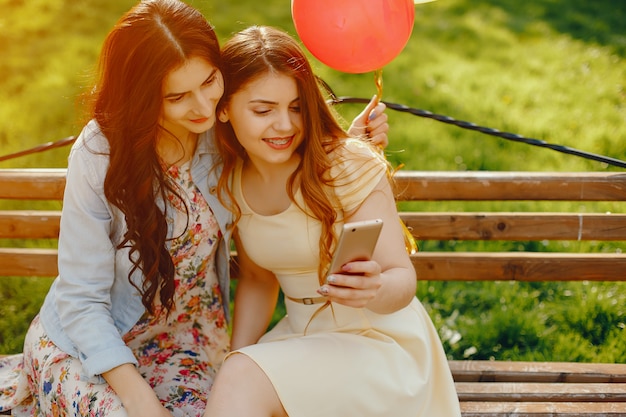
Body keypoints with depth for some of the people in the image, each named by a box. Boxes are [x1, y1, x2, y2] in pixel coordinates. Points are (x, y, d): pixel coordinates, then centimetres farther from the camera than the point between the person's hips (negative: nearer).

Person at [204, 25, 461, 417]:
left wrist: (374, 291, -42)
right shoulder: (230, 181, -1)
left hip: (382, 343, -5)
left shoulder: (350, 166, -16)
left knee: (243, 380, -26)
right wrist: (234, 366, -2)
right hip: (303, 338, 5)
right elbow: (257, 278, 10)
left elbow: (402, 279, -19)